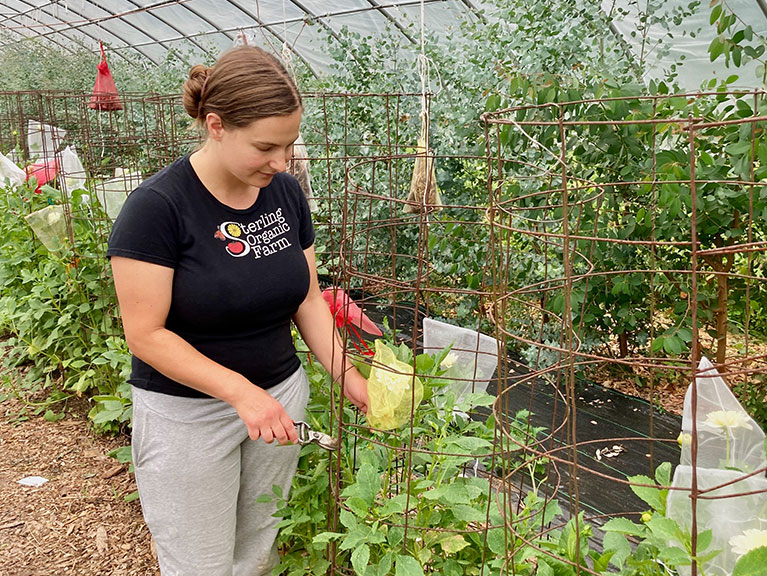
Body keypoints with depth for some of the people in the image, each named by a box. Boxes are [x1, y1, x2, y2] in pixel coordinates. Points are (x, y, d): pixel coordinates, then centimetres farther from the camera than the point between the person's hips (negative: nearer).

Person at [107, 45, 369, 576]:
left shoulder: (286, 193, -1)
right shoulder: (157, 206, -19)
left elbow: (308, 298, 4)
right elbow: (145, 334, -18)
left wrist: (348, 377, -7)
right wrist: (241, 391, -26)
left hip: (282, 395, 5)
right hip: (186, 411, -4)